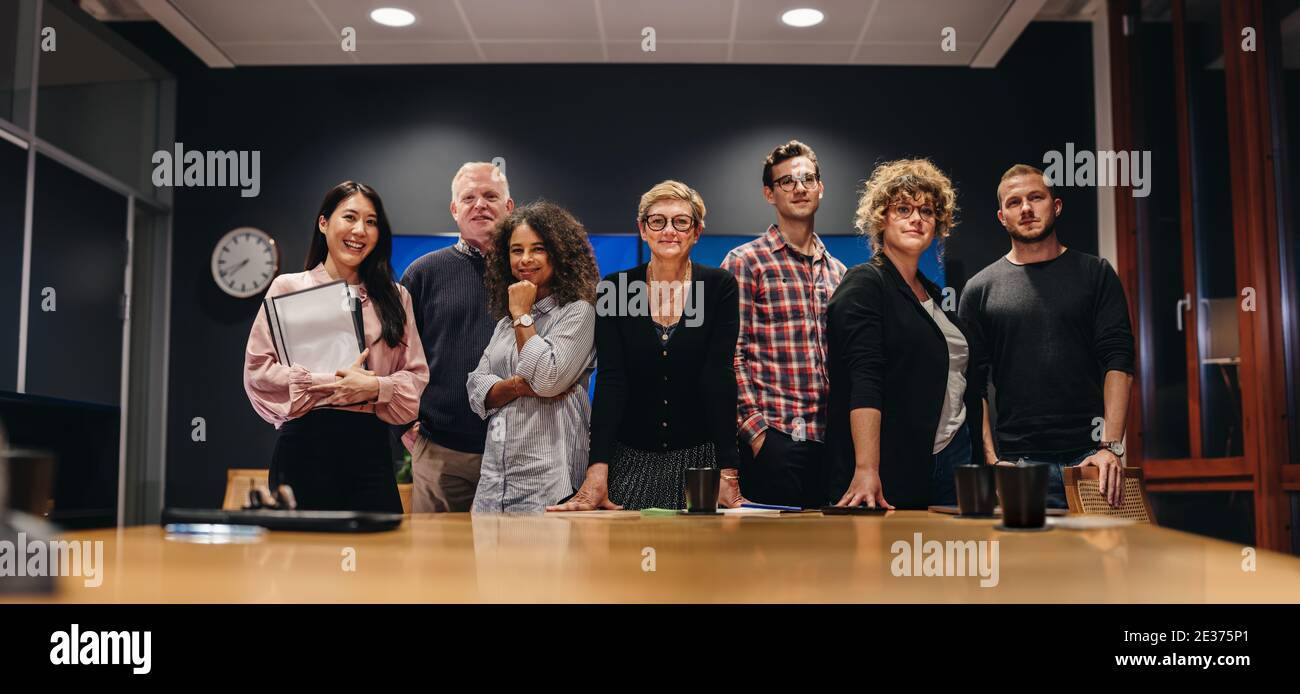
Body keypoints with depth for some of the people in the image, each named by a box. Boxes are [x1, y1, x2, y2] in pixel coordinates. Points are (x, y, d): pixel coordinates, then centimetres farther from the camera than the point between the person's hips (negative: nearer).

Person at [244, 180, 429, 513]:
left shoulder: (394, 297, 13)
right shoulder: (288, 287, 6)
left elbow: (416, 374, 8)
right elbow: (258, 368, -2)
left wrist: (375, 386, -12)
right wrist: (333, 384, -11)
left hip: (371, 445, 2)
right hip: (306, 441, -2)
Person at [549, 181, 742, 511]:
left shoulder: (720, 286, -5)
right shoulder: (614, 288, -3)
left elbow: (719, 378, -12)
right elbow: (610, 380, -10)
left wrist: (728, 474, -20)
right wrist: (596, 475, -20)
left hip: (700, 458, 0)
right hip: (631, 460, 1)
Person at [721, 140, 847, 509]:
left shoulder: (837, 272, 16)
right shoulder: (745, 262, -2)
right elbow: (732, 355, -8)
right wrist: (755, 430, -14)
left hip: (830, 438, 6)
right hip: (773, 437, -5)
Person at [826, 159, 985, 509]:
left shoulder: (934, 294, 16)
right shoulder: (864, 285, -7)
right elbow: (864, 379, -20)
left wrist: (987, 456, 15)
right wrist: (866, 471, -29)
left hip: (954, 459, 7)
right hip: (893, 470, -7)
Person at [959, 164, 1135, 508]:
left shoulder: (1095, 274, 8)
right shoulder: (981, 289, 7)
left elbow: (1117, 362, 0)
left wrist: (1111, 446, -12)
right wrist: (991, 461, -7)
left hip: (1092, 456, 0)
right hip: (1017, 463, 0)